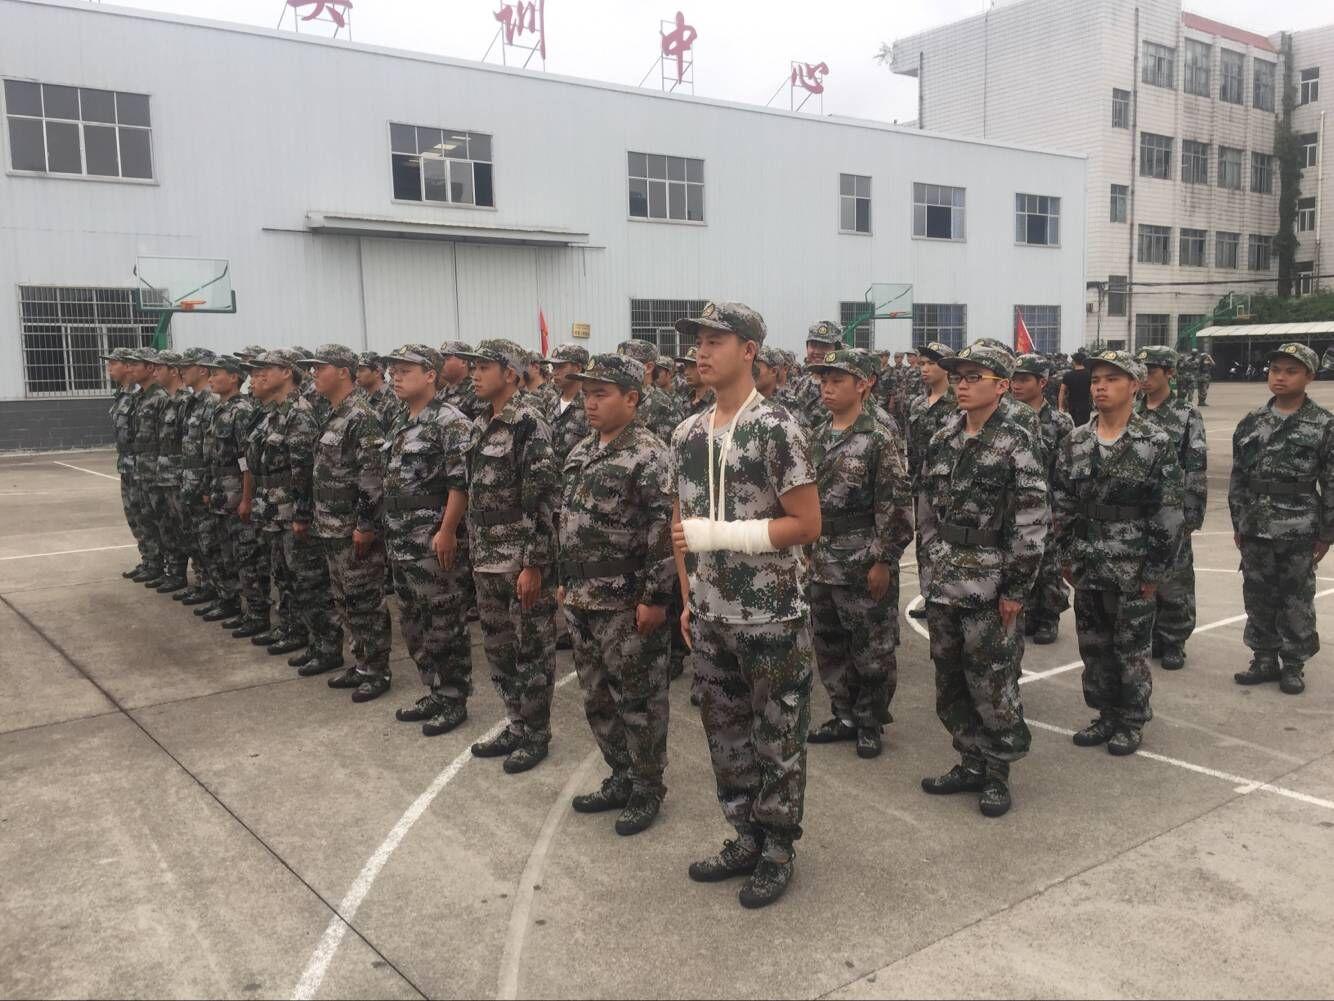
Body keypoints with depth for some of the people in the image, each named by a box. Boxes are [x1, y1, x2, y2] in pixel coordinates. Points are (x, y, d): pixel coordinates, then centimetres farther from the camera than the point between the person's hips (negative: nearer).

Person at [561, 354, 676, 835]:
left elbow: (666, 531, -18)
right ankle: (620, 778, 33)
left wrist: (656, 597, -20)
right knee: (597, 698, 17)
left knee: (639, 700, 5)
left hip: (628, 604, -8)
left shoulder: (649, 456, -15)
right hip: (582, 601, 8)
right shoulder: (580, 452, 11)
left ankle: (647, 791, 21)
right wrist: (565, 581, 17)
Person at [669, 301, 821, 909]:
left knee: (777, 738, 8)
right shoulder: (687, 435, 6)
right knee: (725, 733, 17)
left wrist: (720, 535, -20)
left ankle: (777, 851, 25)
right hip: (710, 618, 6)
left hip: (772, 617, -6)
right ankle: (745, 839, 34)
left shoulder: (776, 429, -13)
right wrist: (689, 597, 12)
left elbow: (807, 525, -14)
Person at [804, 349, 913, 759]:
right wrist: (805, 548, 13)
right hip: (821, 562, 7)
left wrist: (883, 561, -16)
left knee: (871, 648, 4)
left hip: (863, 564, -7)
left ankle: (871, 723, 20)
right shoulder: (818, 437, 9)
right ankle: (845, 716, 30)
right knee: (828, 643, 15)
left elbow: (895, 505, -14)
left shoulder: (880, 439, -12)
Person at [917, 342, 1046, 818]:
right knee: (949, 681, 14)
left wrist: (1016, 588, -13)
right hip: (942, 581, 7)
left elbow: (1032, 520, -12)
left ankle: (997, 774, 19)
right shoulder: (942, 439, 8)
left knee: (992, 683, 2)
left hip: (989, 586, -6)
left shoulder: (1015, 443, -10)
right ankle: (971, 763, 29)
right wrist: (930, 564, 11)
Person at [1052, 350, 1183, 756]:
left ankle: (1132, 721, 23)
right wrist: (1067, 556, 7)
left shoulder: (1156, 443, -9)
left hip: (1132, 569, -4)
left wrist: (1156, 569, -11)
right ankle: (1106, 714, 28)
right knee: (1093, 645, 13)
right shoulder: (1076, 441, 4)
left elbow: (1169, 513, -10)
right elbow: (1061, 502, 9)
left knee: (1131, 648, 7)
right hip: (1087, 567, 4)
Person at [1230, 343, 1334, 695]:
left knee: (1297, 600, 5)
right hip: (1255, 529, 4)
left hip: (1299, 531, -3)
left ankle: (1293, 665, 18)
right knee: (1258, 597, 10)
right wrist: (1237, 524, 7)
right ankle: (1264, 659, 23)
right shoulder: (1251, 422, 5)